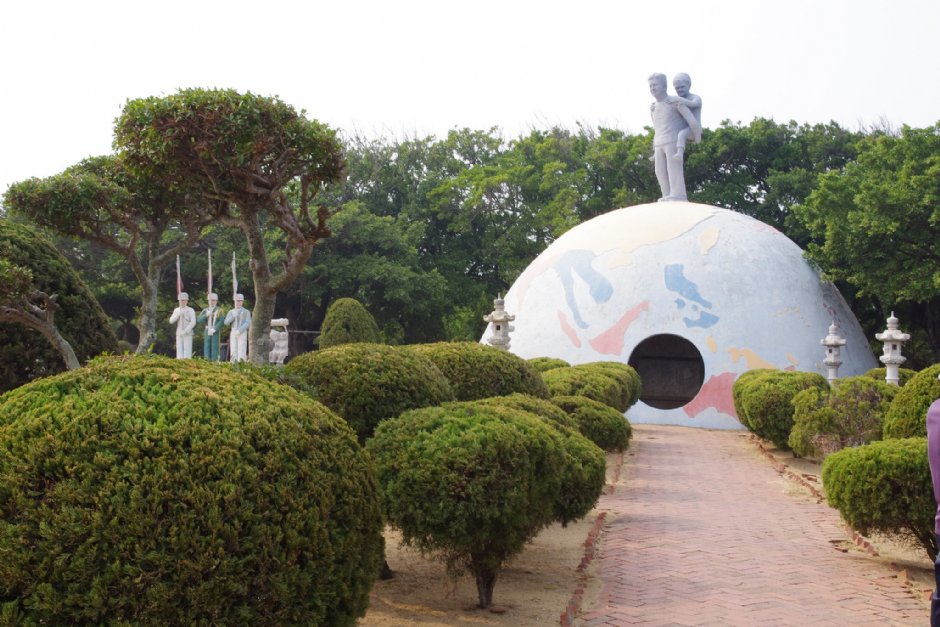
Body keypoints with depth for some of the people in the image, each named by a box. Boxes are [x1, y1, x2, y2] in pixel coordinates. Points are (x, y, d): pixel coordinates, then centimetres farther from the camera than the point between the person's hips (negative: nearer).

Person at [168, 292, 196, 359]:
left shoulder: (190, 310, -2)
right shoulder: (176, 310, 11)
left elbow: (193, 322, -12)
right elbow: (171, 321, 1)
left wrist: (185, 331, -19)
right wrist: (178, 314, -14)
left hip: (188, 334, -4)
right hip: (179, 334, 4)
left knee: (187, 350, -8)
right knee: (179, 350, 0)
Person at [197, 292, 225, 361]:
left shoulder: (219, 310, 0)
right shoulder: (205, 310, 11)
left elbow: (222, 321, -9)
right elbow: (199, 320, 2)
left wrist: (214, 329, -15)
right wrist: (206, 315, -13)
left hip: (215, 332, -4)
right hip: (207, 332, 4)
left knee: (214, 348, -6)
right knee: (207, 348, 2)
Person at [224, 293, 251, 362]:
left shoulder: (246, 312, 2)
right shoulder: (231, 312, 12)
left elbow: (248, 323, -8)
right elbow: (226, 323, 2)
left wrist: (239, 331, -18)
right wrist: (233, 316, -13)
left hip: (242, 334, -3)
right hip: (233, 334, 3)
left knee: (241, 353, -10)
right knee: (233, 354, -1)